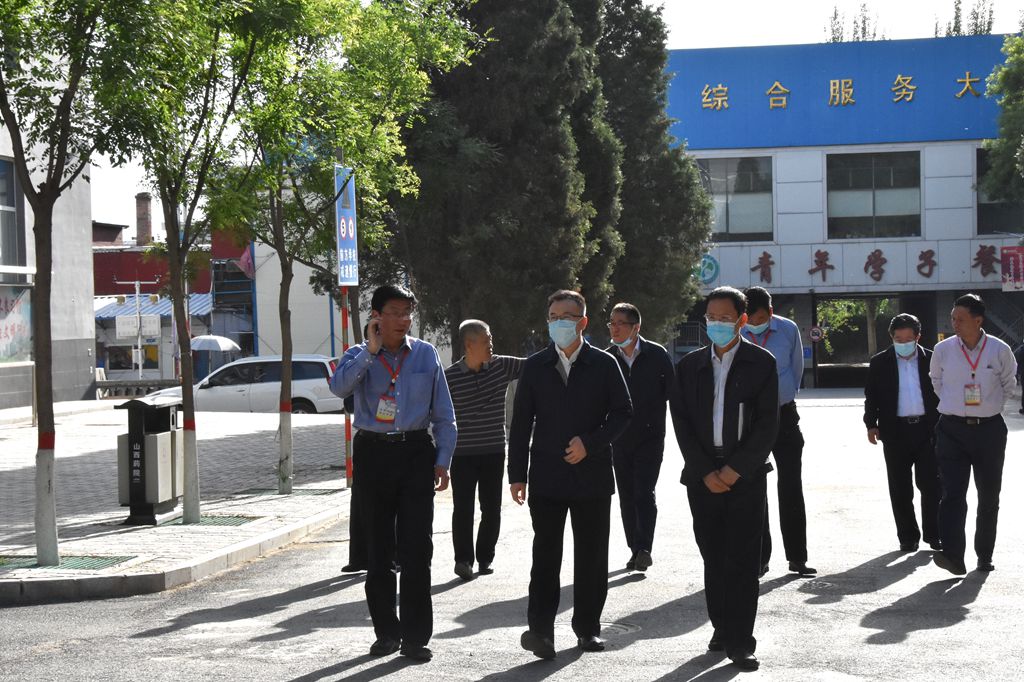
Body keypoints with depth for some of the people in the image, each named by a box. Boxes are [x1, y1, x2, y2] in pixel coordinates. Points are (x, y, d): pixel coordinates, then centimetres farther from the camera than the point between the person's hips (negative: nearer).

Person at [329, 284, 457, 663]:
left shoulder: (426, 354, 7)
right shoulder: (360, 356, 4)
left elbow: (443, 413, 8)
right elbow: (338, 386, -19)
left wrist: (443, 460, 2)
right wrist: (371, 350, -21)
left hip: (416, 451, 0)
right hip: (374, 454, 1)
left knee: (416, 548, -5)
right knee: (378, 549, 8)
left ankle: (415, 636, 0)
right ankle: (386, 631, 19)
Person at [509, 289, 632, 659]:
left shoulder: (604, 364, 3)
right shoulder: (535, 366, 6)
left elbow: (623, 411, 2)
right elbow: (521, 422, 7)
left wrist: (590, 443, -12)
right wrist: (517, 474, 2)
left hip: (592, 473, 0)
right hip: (547, 475, 0)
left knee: (591, 556, 6)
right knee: (545, 554, -5)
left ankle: (587, 627, 17)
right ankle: (540, 628, -7)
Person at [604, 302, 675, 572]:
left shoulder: (657, 354, -5)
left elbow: (671, 389, 4)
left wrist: (654, 416, 2)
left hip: (650, 436, -3)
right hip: (620, 438, 3)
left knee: (644, 492, -12)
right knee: (627, 496, 7)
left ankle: (644, 549, -10)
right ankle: (636, 550, 15)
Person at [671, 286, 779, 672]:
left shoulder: (761, 362, 1)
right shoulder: (690, 366, 9)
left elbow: (767, 423, -4)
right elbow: (682, 423, 5)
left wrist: (735, 470, -11)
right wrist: (706, 472, -6)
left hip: (746, 476, -3)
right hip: (702, 477, 3)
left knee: (743, 560, -4)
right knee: (714, 558, 8)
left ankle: (740, 642, 0)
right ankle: (722, 629, 20)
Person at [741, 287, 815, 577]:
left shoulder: (789, 330, -8)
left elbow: (797, 368, 8)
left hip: (785, 415, 1)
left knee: (791, 487, 4)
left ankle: (797, 557, 10)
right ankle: (759, 558, 11)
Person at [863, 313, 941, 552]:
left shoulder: (931, 360, 4)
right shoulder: (880, 363, 5)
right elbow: (871, 396, 7)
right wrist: (871, 425, -2)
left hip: (927, 431, 0)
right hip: (895, 432, 0)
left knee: (930, 484, 2)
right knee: (900, 488, 4)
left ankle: (933, 534, 11)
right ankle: (908, 536, 12)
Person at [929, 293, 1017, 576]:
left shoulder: (1000, 350, -5)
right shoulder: (943, 350, -3)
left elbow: (1008, 383, 13)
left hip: (989, 428, 1)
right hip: (952, 430, 0)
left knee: (988, 496, 9)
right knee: (952, 494, -12)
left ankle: (985, 556, 21)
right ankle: (952, 555, -19)